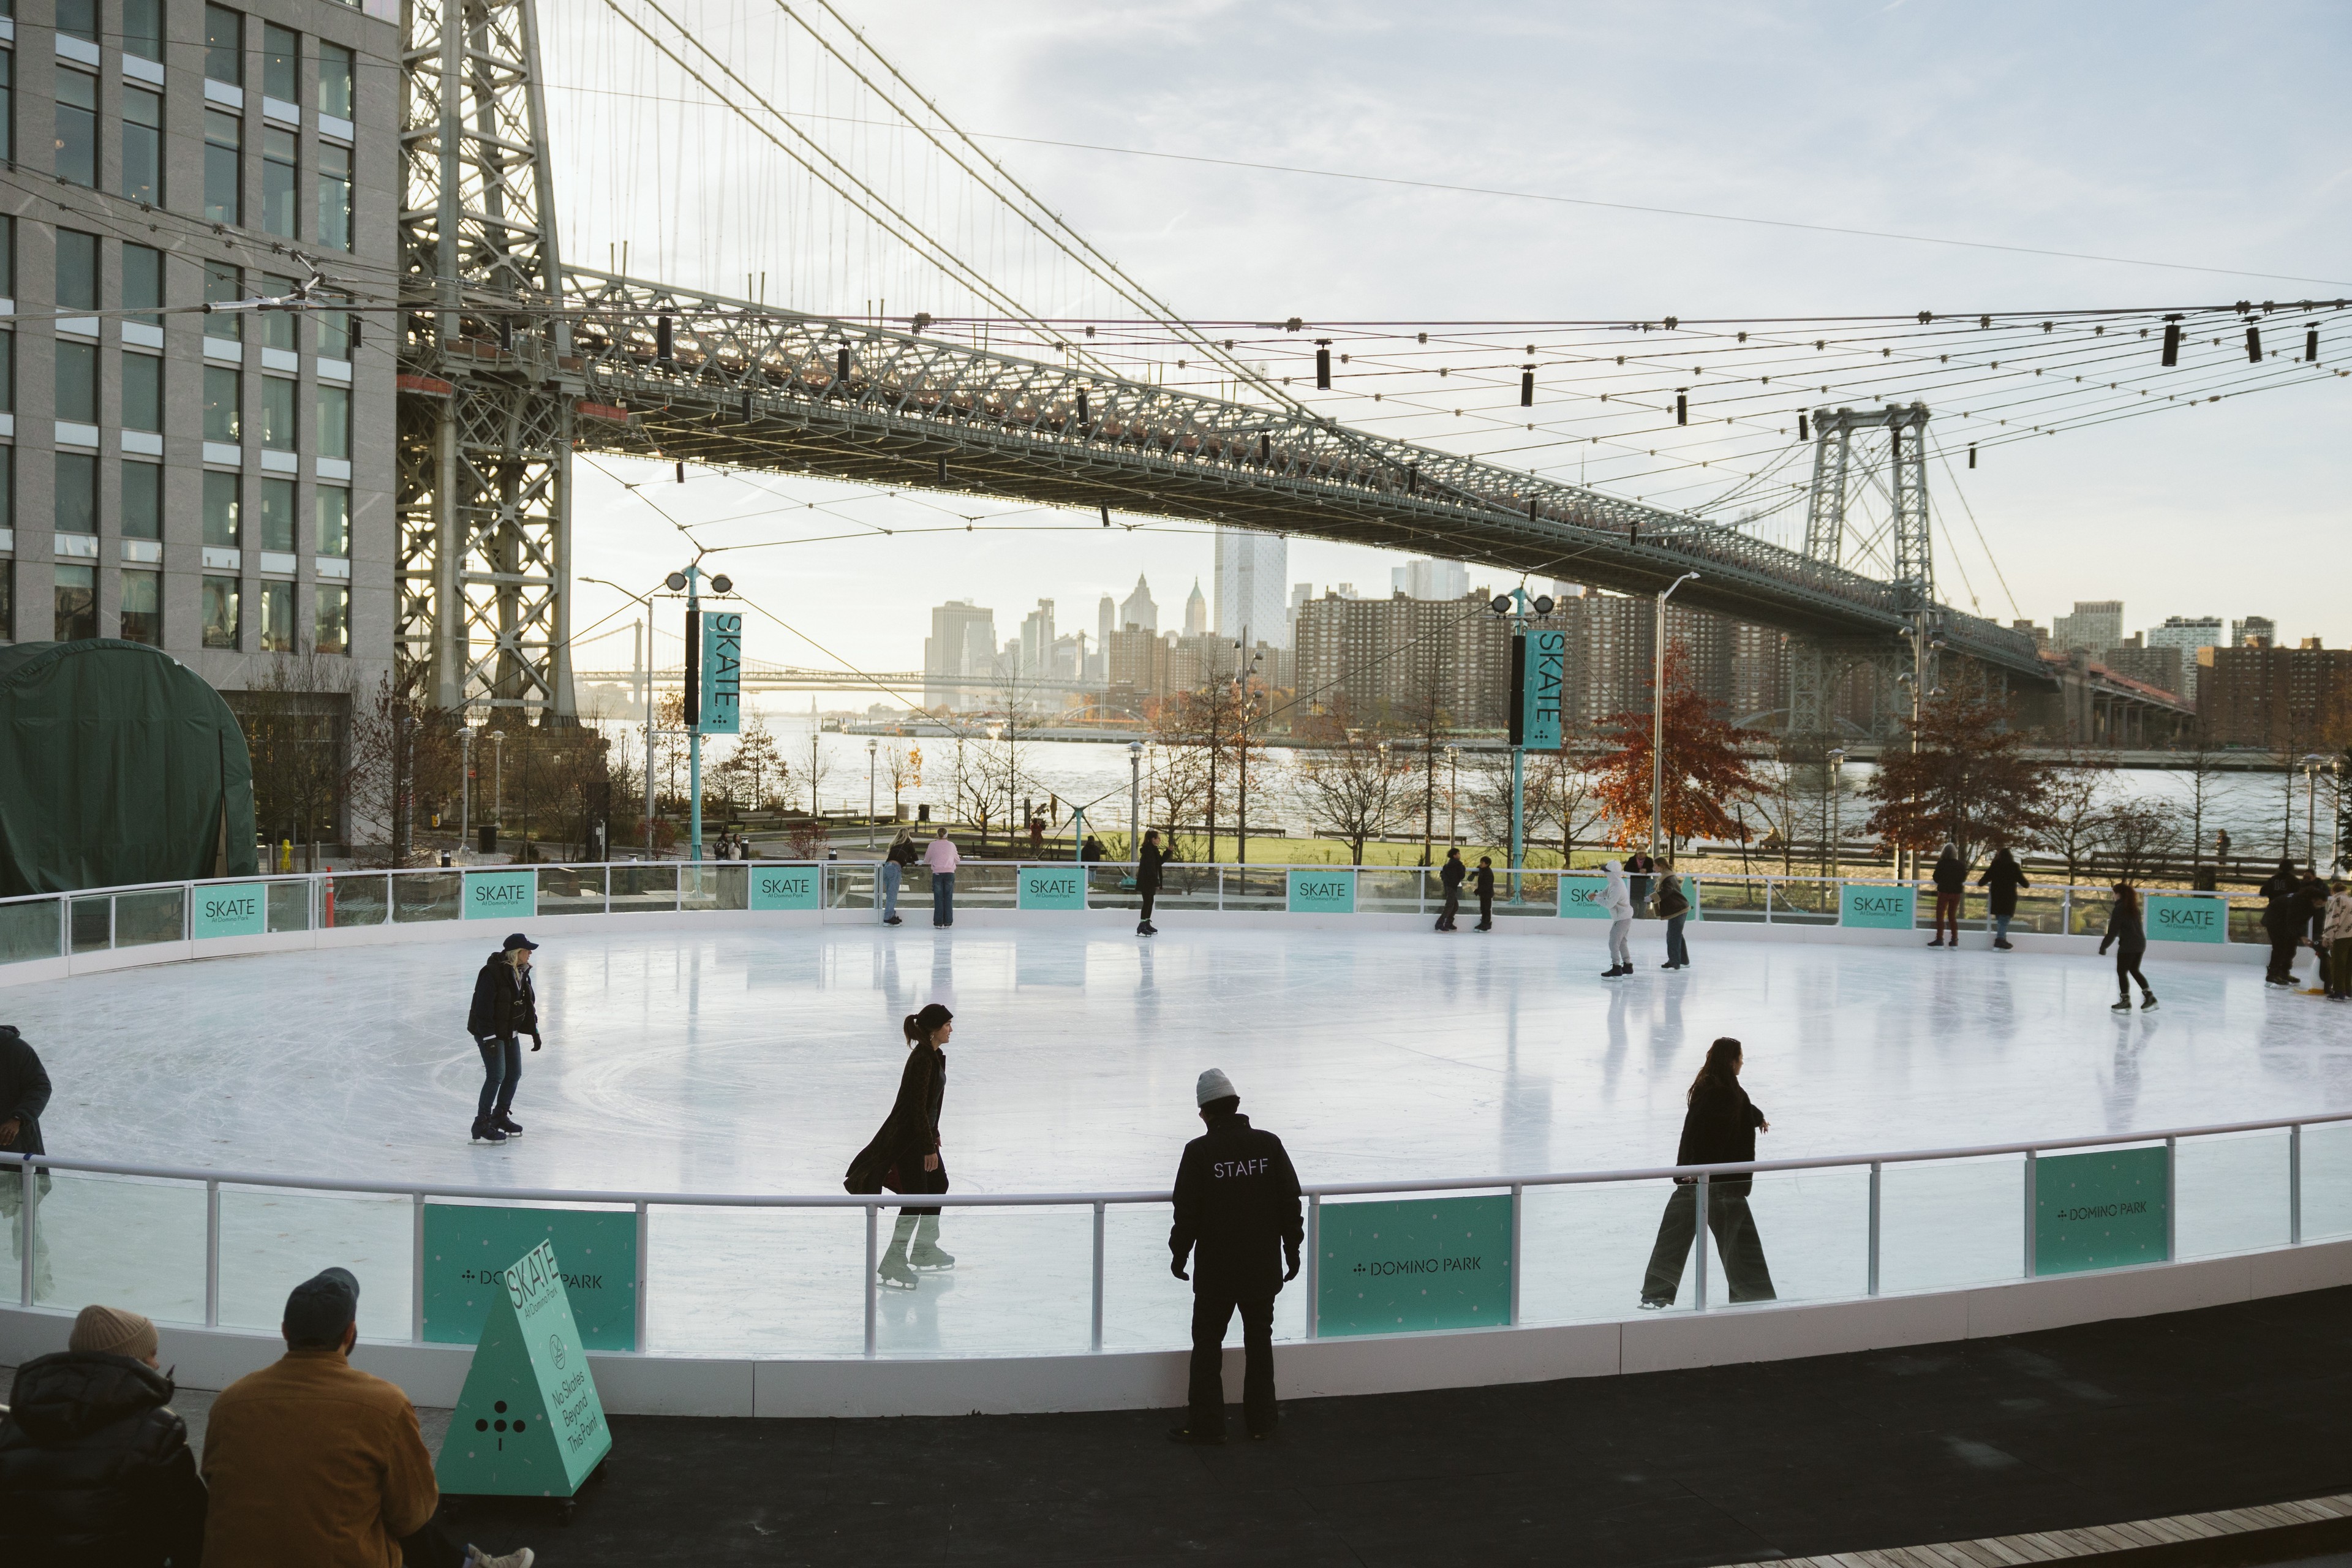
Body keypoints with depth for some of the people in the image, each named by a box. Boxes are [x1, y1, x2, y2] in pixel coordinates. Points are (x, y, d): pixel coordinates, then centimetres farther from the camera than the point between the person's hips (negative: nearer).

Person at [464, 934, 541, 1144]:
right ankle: (482, 1124, -3)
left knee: (514, 1074, 12)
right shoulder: (492, 973, -23)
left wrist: (534, 1032, 14)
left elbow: (528, 1004, 14)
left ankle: (500, 1116, 28)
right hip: (489, 1033, -9)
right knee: (496, 1076, -12)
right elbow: (483, 1007, -24)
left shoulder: (522, 973, 4)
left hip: (510, 1031, 9)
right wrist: (489, 1038, -26)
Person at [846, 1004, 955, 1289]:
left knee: (938, 1184, 20)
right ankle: (893, 1263, -1)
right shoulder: (923, 1058, -23)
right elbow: (918, 1105, -25)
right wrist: (929, 1147, -23)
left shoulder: (933, 1055, 8)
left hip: (921, 1132, 10)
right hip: (907, 1136, -10)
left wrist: (934, 1134, 24)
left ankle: (924, 1249, 33)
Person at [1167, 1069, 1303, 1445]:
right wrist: (1292, 1249, 12)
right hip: (1263, 1268, 3)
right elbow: (1290, 1203, 1)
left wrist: (1179, 1255, 5)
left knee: (1207, 1343, 8)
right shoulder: (1269, 1145, -3)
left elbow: (1187, 1211, -10)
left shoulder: (1199, 1152, -12)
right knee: (1259, 1340, 16)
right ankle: (1261, 1421, 22)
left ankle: (1205, 1424, 11)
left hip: (1215, 1270, -3)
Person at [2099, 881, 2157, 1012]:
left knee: (2122, 971, 3)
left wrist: (2104, 946, -8)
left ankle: (2125, 1001, 4)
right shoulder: (2134, 907, 11)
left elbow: (2113, 931, -14)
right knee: (2134, 970, 20)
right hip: (2141, 943, 8)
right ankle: (2149, 997, 16)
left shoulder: (2120, 909, -13)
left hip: (2127, 945, -8)